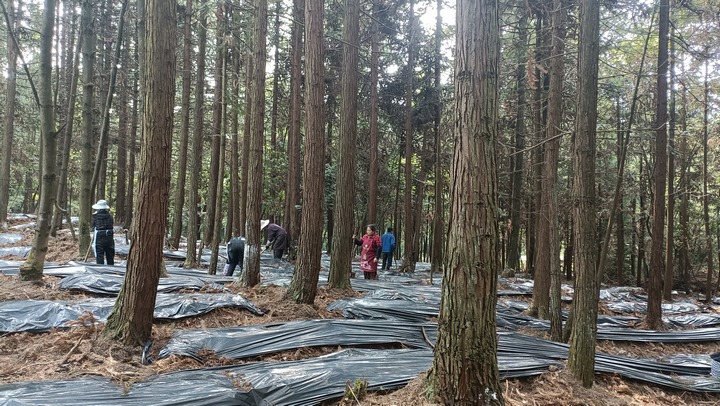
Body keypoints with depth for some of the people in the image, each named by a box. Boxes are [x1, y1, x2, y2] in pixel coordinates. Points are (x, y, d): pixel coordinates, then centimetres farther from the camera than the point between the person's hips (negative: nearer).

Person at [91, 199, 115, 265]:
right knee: (110, 257, 14)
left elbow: (93, 227, 4)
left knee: (99, 256, 2)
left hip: (99, 239, -3)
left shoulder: (95, 216, -6)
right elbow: (111, 226, 4)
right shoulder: (110, 216, 0)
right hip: (109, 238, 3)